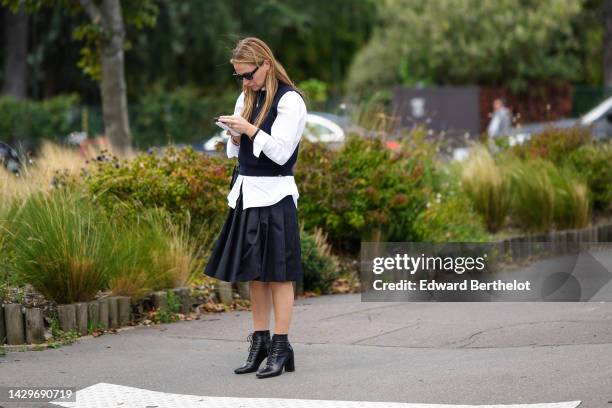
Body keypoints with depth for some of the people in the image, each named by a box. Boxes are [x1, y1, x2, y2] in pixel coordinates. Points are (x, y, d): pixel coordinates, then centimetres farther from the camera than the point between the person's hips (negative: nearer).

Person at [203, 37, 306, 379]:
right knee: (254, 274, 8)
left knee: (278, 274, -5)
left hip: (274, 196, -7)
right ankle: (260, 343, 14)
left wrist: (250, 129, -17)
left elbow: (281, 152, -14)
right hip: (247, 193, 7)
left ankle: (281, 348, -2)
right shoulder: (247, 98, 14)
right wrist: (235, 136, 0)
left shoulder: (289, 100, -8)